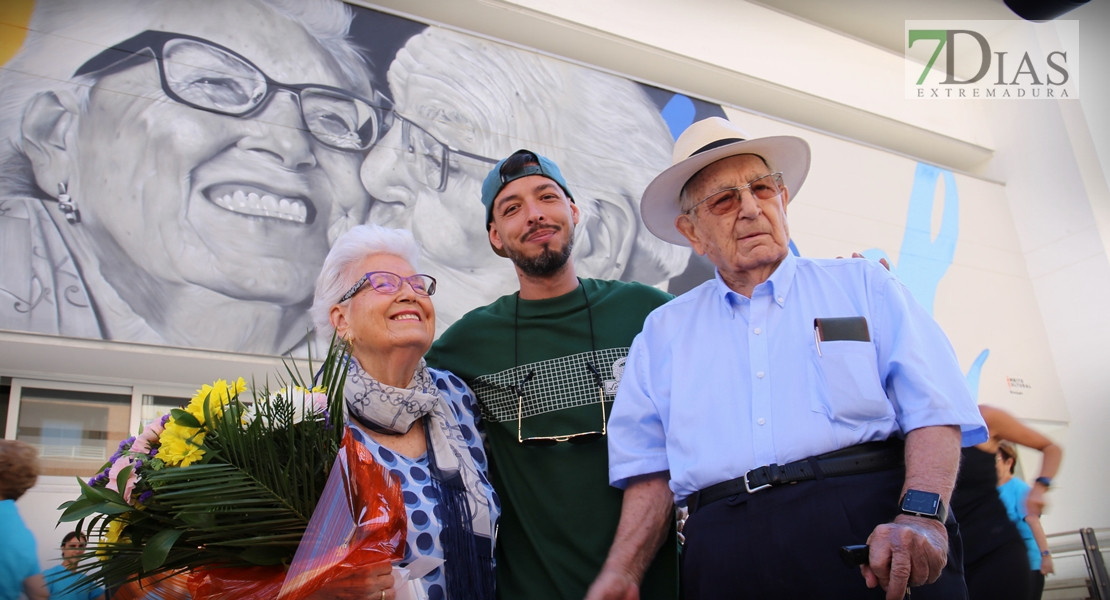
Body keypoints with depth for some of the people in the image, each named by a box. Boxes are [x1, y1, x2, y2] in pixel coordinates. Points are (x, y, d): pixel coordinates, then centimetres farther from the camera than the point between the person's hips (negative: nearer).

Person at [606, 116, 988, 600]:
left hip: (873, 529, 0)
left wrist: (921, 515, -16)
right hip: (727, 561, 1)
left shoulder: (863, 284, 11)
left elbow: (934, 413, 1)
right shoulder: (663, 332, 15)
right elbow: (649, 469, 10)